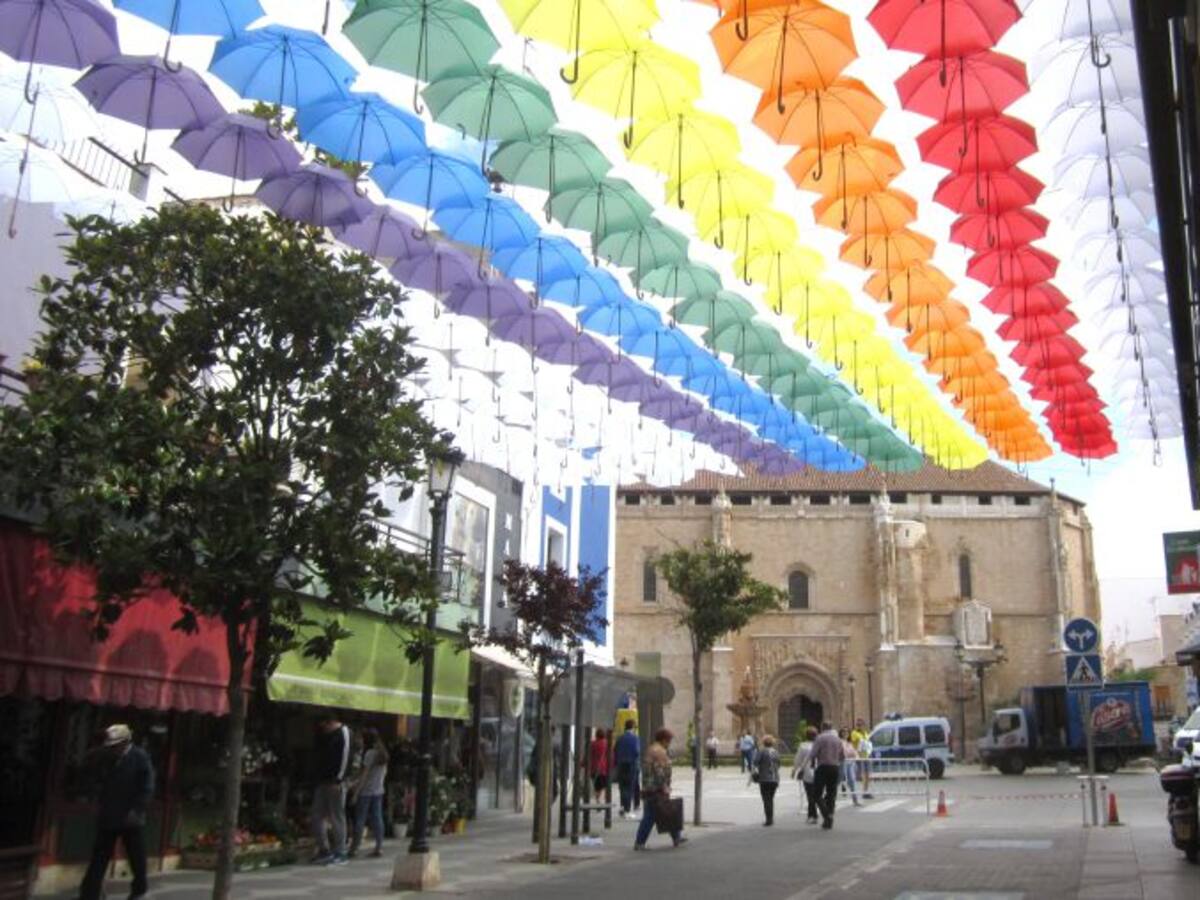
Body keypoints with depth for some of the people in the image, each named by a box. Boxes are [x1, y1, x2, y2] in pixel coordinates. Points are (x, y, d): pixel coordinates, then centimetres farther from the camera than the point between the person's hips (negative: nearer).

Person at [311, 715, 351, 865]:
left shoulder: (343, 732, -8)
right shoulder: (323, 734, 16)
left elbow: (345, 756, -16)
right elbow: (317, 752, 18)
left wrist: (338, 779, -20)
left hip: (335, 783, -8)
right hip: (321, 781, 8)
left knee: (337, 818, -3)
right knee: (317, 816, 8)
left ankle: (340, 854, 3)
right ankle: (324, 850, 19)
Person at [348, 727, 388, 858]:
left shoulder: (370, 753, -14)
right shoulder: (383, 753, 8)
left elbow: (363, 775, -15)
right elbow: (384, 772, 15)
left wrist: (355, 793, -13)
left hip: (365, 792, -7)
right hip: (378, 791, 7)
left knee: (360, 820, 1)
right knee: (377, 818, 7)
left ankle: (354, 848, 6)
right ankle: (379, 847, 6)